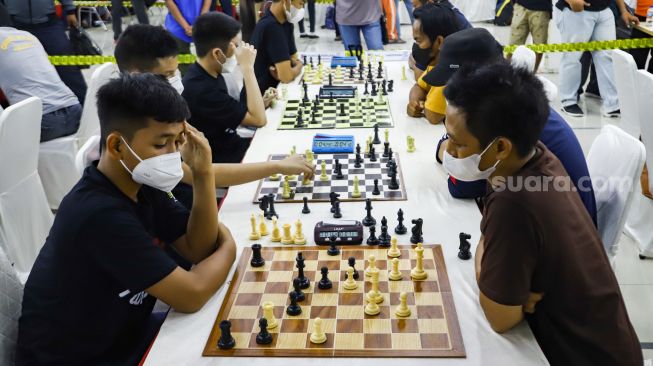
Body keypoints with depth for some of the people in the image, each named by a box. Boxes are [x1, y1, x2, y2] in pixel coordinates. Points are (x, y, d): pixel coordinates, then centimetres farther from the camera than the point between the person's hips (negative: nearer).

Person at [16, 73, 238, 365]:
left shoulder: (141, 184, -3)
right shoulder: (100, 213, -29)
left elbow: (198, 250, -3)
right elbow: (191, 295, -28)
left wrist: (202, 173, -15)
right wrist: (228, 247, -8)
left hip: (123, 337, 8)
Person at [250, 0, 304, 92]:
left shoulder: (286, 23, 5)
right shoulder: (271, 27, -23)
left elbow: (295, 59, 9)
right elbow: (286, 76, -25)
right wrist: (298, 67, -4)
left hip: (276, 87, 8)